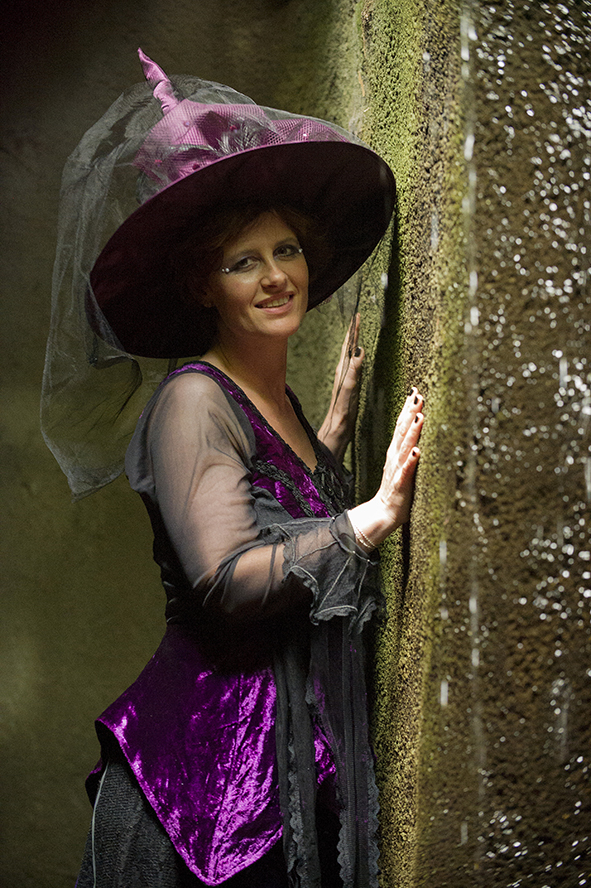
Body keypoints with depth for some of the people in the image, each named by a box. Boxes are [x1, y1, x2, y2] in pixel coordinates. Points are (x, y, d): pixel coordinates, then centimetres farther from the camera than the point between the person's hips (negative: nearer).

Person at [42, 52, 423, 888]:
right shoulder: (194, 399, -15)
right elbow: (228, 578, -24)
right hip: (220, 741, -8)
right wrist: (377, 513, -21)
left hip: (305, 739, 8)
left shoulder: (278, 400, 12)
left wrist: (339, 420, 18)